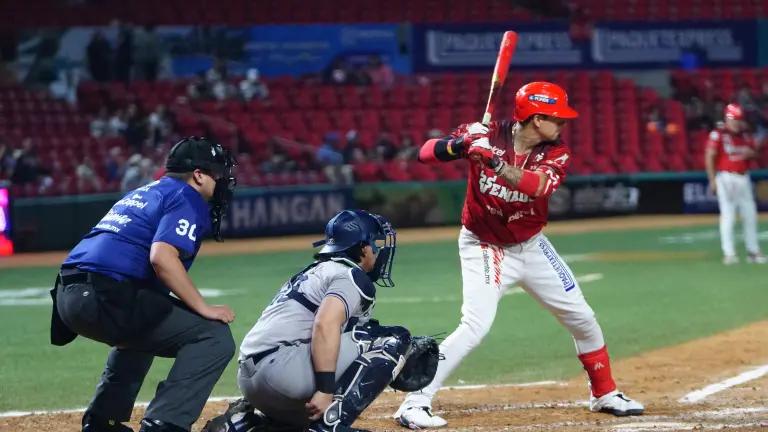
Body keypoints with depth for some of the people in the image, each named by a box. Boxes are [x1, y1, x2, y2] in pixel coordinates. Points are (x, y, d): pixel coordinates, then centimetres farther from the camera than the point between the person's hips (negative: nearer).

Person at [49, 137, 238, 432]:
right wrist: (204, 308, -15)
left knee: (141, 331, 40)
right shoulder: (187, 198, -1)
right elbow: (162, 256, -18)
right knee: (214, 337, -11)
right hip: (106, 299, -10)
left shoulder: (143, 193, 28)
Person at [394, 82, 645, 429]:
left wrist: (496, 164, -48)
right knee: (475, 326, -23)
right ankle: (414, 402, -18)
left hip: (532, 247, 5)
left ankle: (605, 394, 31)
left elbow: (538, 184, -33)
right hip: (483, 248, -5)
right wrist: (456, 145, -40)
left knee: (582, 318, 10)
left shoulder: (556, 153, -11)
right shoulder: (486, 135, -17)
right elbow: (425, 153, -19)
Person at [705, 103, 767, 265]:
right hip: (726, 177, -6)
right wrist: (712, 180, -15)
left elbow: (754, 152, 17)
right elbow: (709, 157, -9)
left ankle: (753, 251, 16)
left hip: (743, 178, 6)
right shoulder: (718, 135, -6)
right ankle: (729, 253, -8)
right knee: (728, 215, -9)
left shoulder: (746, 136, 12)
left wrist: (749, 153, -8)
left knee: (750, 214, 8)